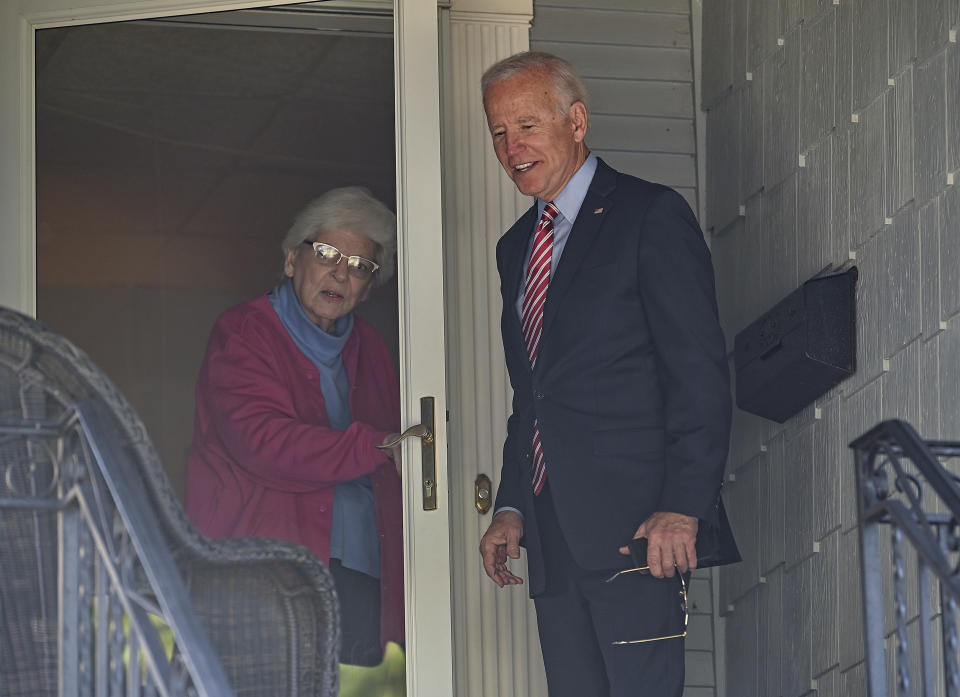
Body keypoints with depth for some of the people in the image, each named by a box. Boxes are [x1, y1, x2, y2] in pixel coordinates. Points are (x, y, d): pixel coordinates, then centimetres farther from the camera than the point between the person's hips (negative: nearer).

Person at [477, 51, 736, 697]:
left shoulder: (651, 216, -3)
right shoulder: (516, 247, 21)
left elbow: (700, 372, -9)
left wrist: (682, 506, -17)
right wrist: (512, 508, 12)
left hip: (635, 523, -7)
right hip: (552, 534, 7)